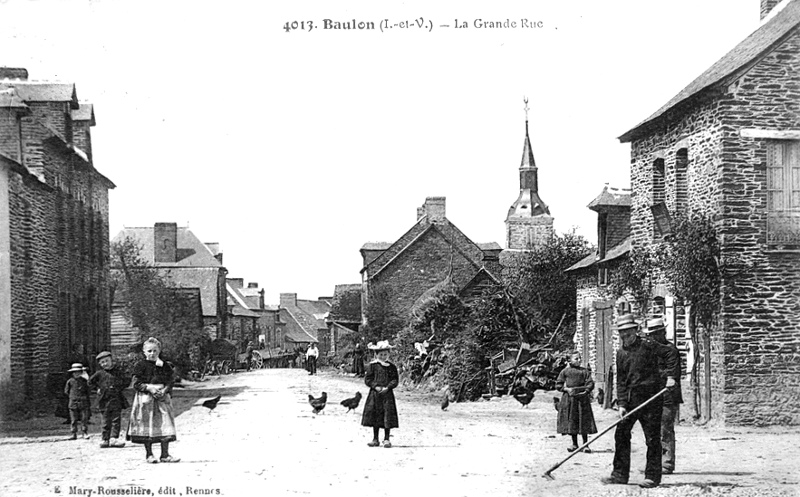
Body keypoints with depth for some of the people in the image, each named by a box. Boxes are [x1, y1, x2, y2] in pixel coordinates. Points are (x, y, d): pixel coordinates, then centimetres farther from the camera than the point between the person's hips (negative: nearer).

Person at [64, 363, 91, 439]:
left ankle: (85, 433, 5)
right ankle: (74, 434, 7)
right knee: (73, 420, 3)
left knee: (84, 419, -2)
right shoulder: (70, 381, 2)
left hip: (83, 403, -1)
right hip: (73, 404, 1)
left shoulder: (84, 380, 0)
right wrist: (72, 397, 11)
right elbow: (66, 391, 14)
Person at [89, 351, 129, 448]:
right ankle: (105, 440, 9)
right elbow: (90, 382, 13)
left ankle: (114, 438, -6)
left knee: (116, 420, -5)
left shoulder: (118, 372, 6)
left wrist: (120, 388, -1)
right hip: (104, 400, -1)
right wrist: (98, 388, 3)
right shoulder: (100, 373, 2)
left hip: (116, 399, 1)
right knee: (106, 421, 3)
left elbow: (125, 382, 14)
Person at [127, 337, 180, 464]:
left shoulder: (165, 366, 9)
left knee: (165, 425, -3)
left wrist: (165, 390, -13)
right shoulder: (140, 366, 0)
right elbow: (136, 383, -4)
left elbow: (171, 382, 7)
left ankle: (165, 455, 3)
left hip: (162, 397, 2)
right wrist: (149, 388, -18)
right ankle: (149, 455, 12)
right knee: (147, 426, 1)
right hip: (145, 398, -2)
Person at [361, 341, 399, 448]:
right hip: (374, 394, 0)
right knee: (375, 416, 4)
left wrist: (387, 387, -15)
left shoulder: (392, 367, 4)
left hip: (387, 394, 0)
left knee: (388, 415, -4)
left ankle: (386, 439, 6)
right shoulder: (372, 366, 2)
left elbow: (395, 380, 0)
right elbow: (367, 379, 0)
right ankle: (375, 439, 13)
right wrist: (375, 387, -13)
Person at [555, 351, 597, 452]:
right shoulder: (565, 371, 7)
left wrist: (586, 391, -16)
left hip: (582, 398, -1)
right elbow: (558, 385, 7)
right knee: (571, 421, 5)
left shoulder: (584, 371, 7)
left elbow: (590, 383, 1)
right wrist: (566, 389, -9)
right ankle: (574, 444, 17)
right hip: (569, 398, 1)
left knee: (583, 421, -1)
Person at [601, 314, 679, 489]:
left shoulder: (647, 346, -4)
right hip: (630, 399, 6)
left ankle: (652, 477, 5)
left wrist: (671, 376, -14)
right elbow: (620, 381, 8)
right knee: (621, 434, 4)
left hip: (651, 397, -6)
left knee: (652, 438, -1)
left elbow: (671, 354, -4)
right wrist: (621, 404, -1)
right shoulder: (621, 353, 10)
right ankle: (620, 474, 13)